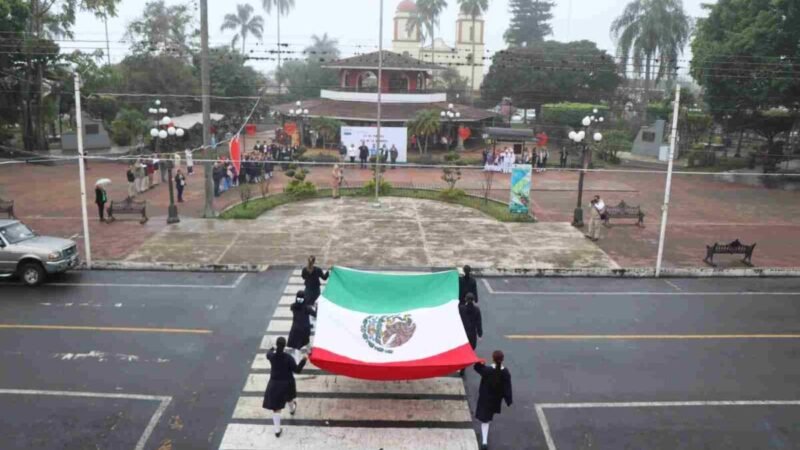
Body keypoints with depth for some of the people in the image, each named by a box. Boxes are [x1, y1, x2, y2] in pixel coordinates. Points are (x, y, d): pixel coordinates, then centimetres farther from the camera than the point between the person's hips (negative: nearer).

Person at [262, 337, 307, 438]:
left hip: (275, 383, 0)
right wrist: (303, 360, -12)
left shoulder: (271, 356, -17)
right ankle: (292, 409, 65)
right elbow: (297, 370, -19)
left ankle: (277, 430, 10)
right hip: (287, 383, 0)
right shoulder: (288, 357, -24)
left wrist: (273, 348, 30)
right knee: (289, 397, 34)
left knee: (276, 408, 7)